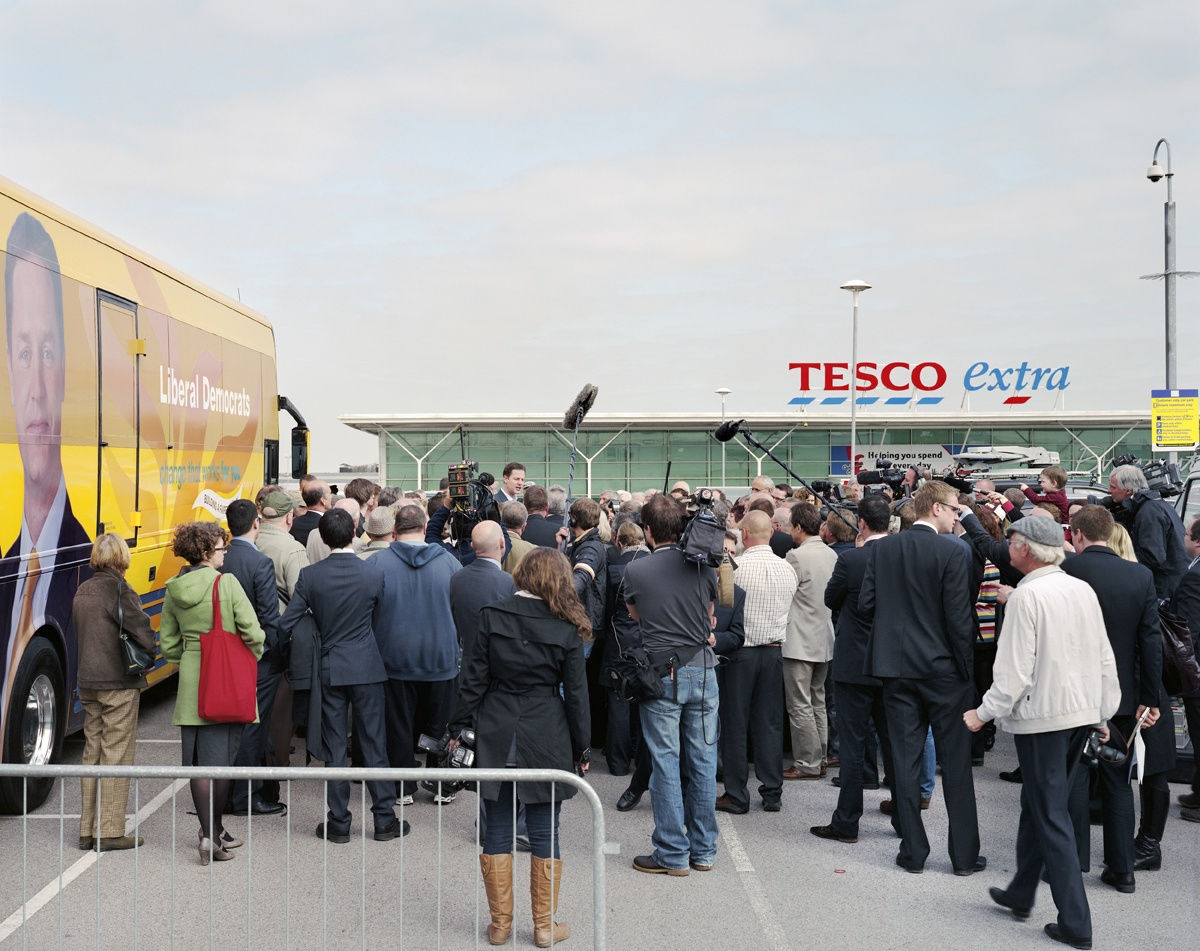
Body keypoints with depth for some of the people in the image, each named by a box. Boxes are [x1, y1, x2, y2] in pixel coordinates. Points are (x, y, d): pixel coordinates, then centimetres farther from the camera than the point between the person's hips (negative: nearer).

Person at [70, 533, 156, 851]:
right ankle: (111, 832, 2)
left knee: (92, 752, 13)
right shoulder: (120, 592, -15)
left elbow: (82, 634, 14)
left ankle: (88, 830, 18)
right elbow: (145, 635, -18)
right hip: (118, 683, -7)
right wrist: (152, 648, 1)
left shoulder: (81, 592, 9)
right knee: (117, 754, -1)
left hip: (88, 683, 7)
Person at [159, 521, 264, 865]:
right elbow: (252, 632, -13)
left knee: (198, 759, 10)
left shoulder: (173, 589, 4)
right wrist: (252, 658, 6)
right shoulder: (226, 583, -12)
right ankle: (213, 833, 6)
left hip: (190, 682, 5)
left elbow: (168, 645, 9)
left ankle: (210, 832, 15)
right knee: (221, 757, 3)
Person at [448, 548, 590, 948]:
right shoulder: (566, 629, -5)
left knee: (497, 831, 10)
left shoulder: (491, 616, -3)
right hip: (545, 738, -1)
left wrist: (460, 727, 5)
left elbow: (475, 677, -2)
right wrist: (580, 747, 8)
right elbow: (575, 693, 0)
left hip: (495, 735, 1)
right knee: (545, 833, 8)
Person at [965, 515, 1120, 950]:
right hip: (1082, 712, 8)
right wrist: (1103, 713, 20)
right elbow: (1105, 658, 10)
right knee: (1037, 805, 19)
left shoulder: (1026, 596, -17)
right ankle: (1021, 894, 32)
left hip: (1042, 716, -7)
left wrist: (985, 714, -6)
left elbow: (1015, 669, -18)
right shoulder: (1084, 591, 5)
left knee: (1051, 817, 1)